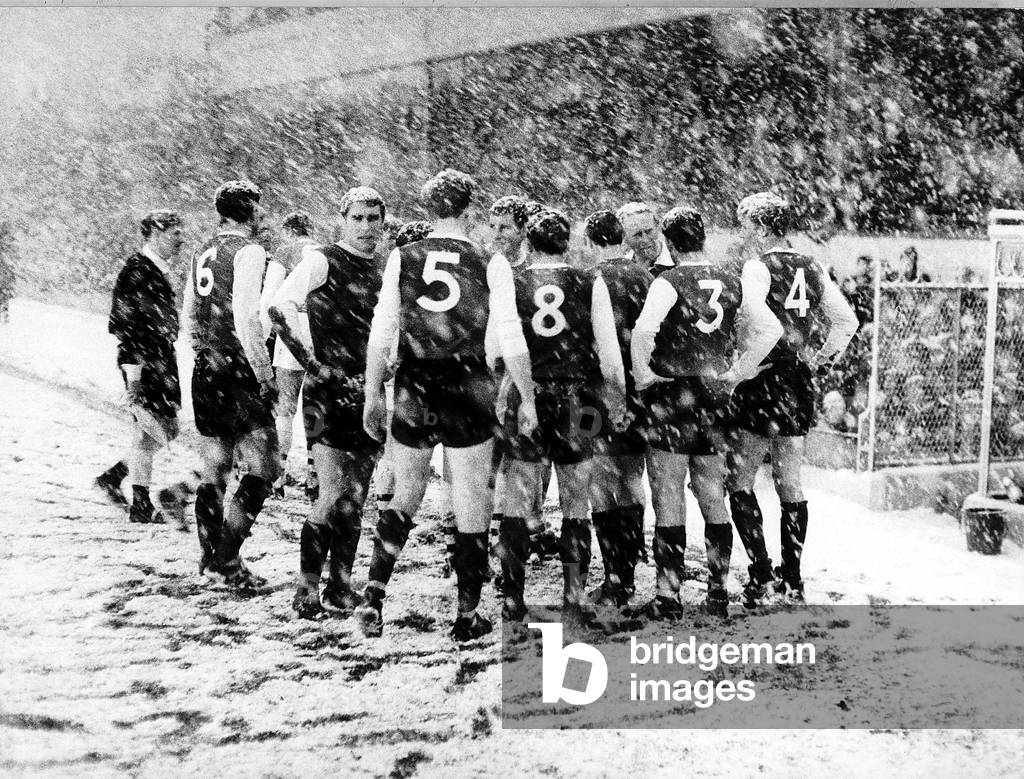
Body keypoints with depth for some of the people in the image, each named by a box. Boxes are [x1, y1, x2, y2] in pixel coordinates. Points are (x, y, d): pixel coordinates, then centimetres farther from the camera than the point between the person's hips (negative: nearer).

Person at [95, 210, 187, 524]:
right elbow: (127, 328, -18)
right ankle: (141, 505, 5)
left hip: (162, 361, 9)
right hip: (144, 364, -9)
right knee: (150, 433, -4)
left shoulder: (160, 271, 13)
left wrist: (171, 373, 21)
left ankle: (112, 477, 24)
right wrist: (133, 376, -21)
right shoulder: (136, 272, -15)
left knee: (166, 431, 14)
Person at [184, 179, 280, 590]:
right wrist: (265, 375, -17)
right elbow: (246, 317, -21)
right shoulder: (249, 250, -12)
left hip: (206, 371, 9)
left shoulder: (203, 252, 13)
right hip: (240, 372, -9)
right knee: (261, 470, -4)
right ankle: (228, 557, -9)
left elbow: (189, 313, 19)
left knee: (214, 470, 16)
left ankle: (211, 554, 23)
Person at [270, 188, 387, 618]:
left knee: (356, 497, 9)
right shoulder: (322, 261, -5)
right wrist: (311, 362, -17)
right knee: (334, 495, -10)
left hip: (369, 395, 6)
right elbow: (280, 307, -17)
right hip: (329, 393, -6)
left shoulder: (384, 271, 15)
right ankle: (307, 587, 0)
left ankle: (341, 584, 18)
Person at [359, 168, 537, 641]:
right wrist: (528, 399, 5)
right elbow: (511, 341, -5)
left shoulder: (402, 259, -1)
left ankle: (374, 596, 6)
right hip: (469, 393, -2)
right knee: (472, 504, 9)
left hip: (413, 391, 2)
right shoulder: (490, 265, -5)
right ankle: (467, 618, 15)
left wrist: (372, 396, 10)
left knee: (405, 495, 18)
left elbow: (380, 335, 1)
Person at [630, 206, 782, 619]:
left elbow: (643, 332, -27)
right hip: (715, 396, 5)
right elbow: (769, 329, 1)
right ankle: (718, 593, 17)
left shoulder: (669, 282, -12)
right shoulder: (734, 278, 4)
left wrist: (643, 377, -12)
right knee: (714, 499, 13)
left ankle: (668, 595, 3)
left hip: (672, 395, -5)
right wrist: (735, 374, 6)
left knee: (669, 502, 1)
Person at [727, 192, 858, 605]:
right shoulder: (811, 268, 8)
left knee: (740, 479, 2)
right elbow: (846, 320, 9)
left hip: (761, 381, -7)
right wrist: (821, 359, 14)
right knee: (789, 482, 13)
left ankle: (761, 571, -7)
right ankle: (792, 578, 17)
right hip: (799, 385, 7)